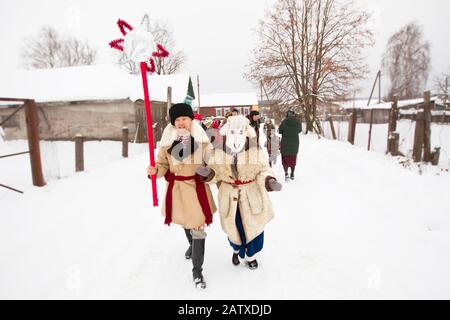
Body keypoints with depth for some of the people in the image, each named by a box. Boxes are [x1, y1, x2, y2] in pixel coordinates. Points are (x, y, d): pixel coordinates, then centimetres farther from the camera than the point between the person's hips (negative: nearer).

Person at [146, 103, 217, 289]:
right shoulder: (167, 140, -6)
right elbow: (163, 165, -1)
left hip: (197, 188, -2)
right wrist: (155, 170, -19)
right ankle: (192, 244, 59)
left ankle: (197, 271, 15)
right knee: (185, 223, 25)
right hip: (177, 189, 3)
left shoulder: (202, 139, -8)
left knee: (198, 228, -3)